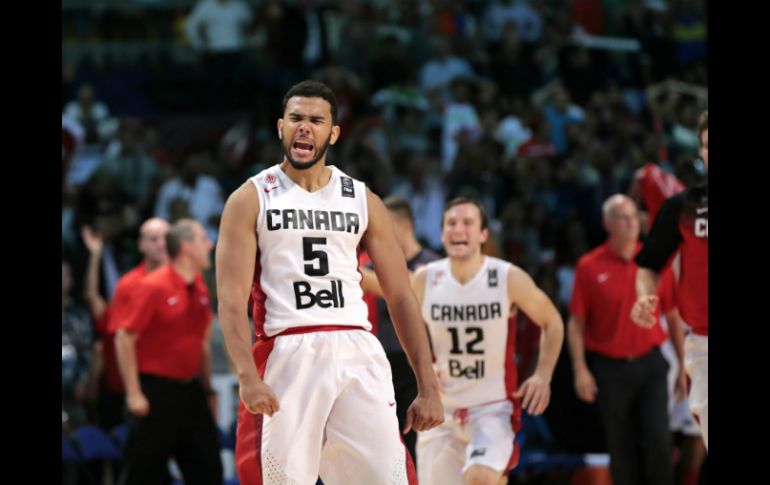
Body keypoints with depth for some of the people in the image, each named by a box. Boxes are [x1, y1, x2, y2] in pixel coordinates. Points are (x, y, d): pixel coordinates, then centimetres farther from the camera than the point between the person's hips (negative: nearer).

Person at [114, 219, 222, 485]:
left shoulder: (200, 289, 9)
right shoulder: (152, 287, -12)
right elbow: (124, 338, -13)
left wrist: (206, 386, 15)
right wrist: (134, 394, -16)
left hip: (190, 391, 7)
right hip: (157, 391, -7)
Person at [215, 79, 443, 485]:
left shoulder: (363, 201, 12)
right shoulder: (251, 200, 4)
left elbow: (400, 298, 12)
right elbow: (231, 300, -5)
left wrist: (428, 387, 5)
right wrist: (248, 376, -20)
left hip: (356, 354, 2)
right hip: (286, 357, -2)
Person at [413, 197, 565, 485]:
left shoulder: (509, 279, -11)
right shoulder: (425, 281, -5)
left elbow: (552, 323, 4)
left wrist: (543, 376, -8)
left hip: (493, 407, -3)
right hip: (441, 410, 3)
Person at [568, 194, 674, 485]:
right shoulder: (589, 266, -2)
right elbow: (576, 323, 0)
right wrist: (580, 370, -7)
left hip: (650, 364, 1)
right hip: (610, 369, -1)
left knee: (658, 442, -10)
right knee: (622, 450, 3)